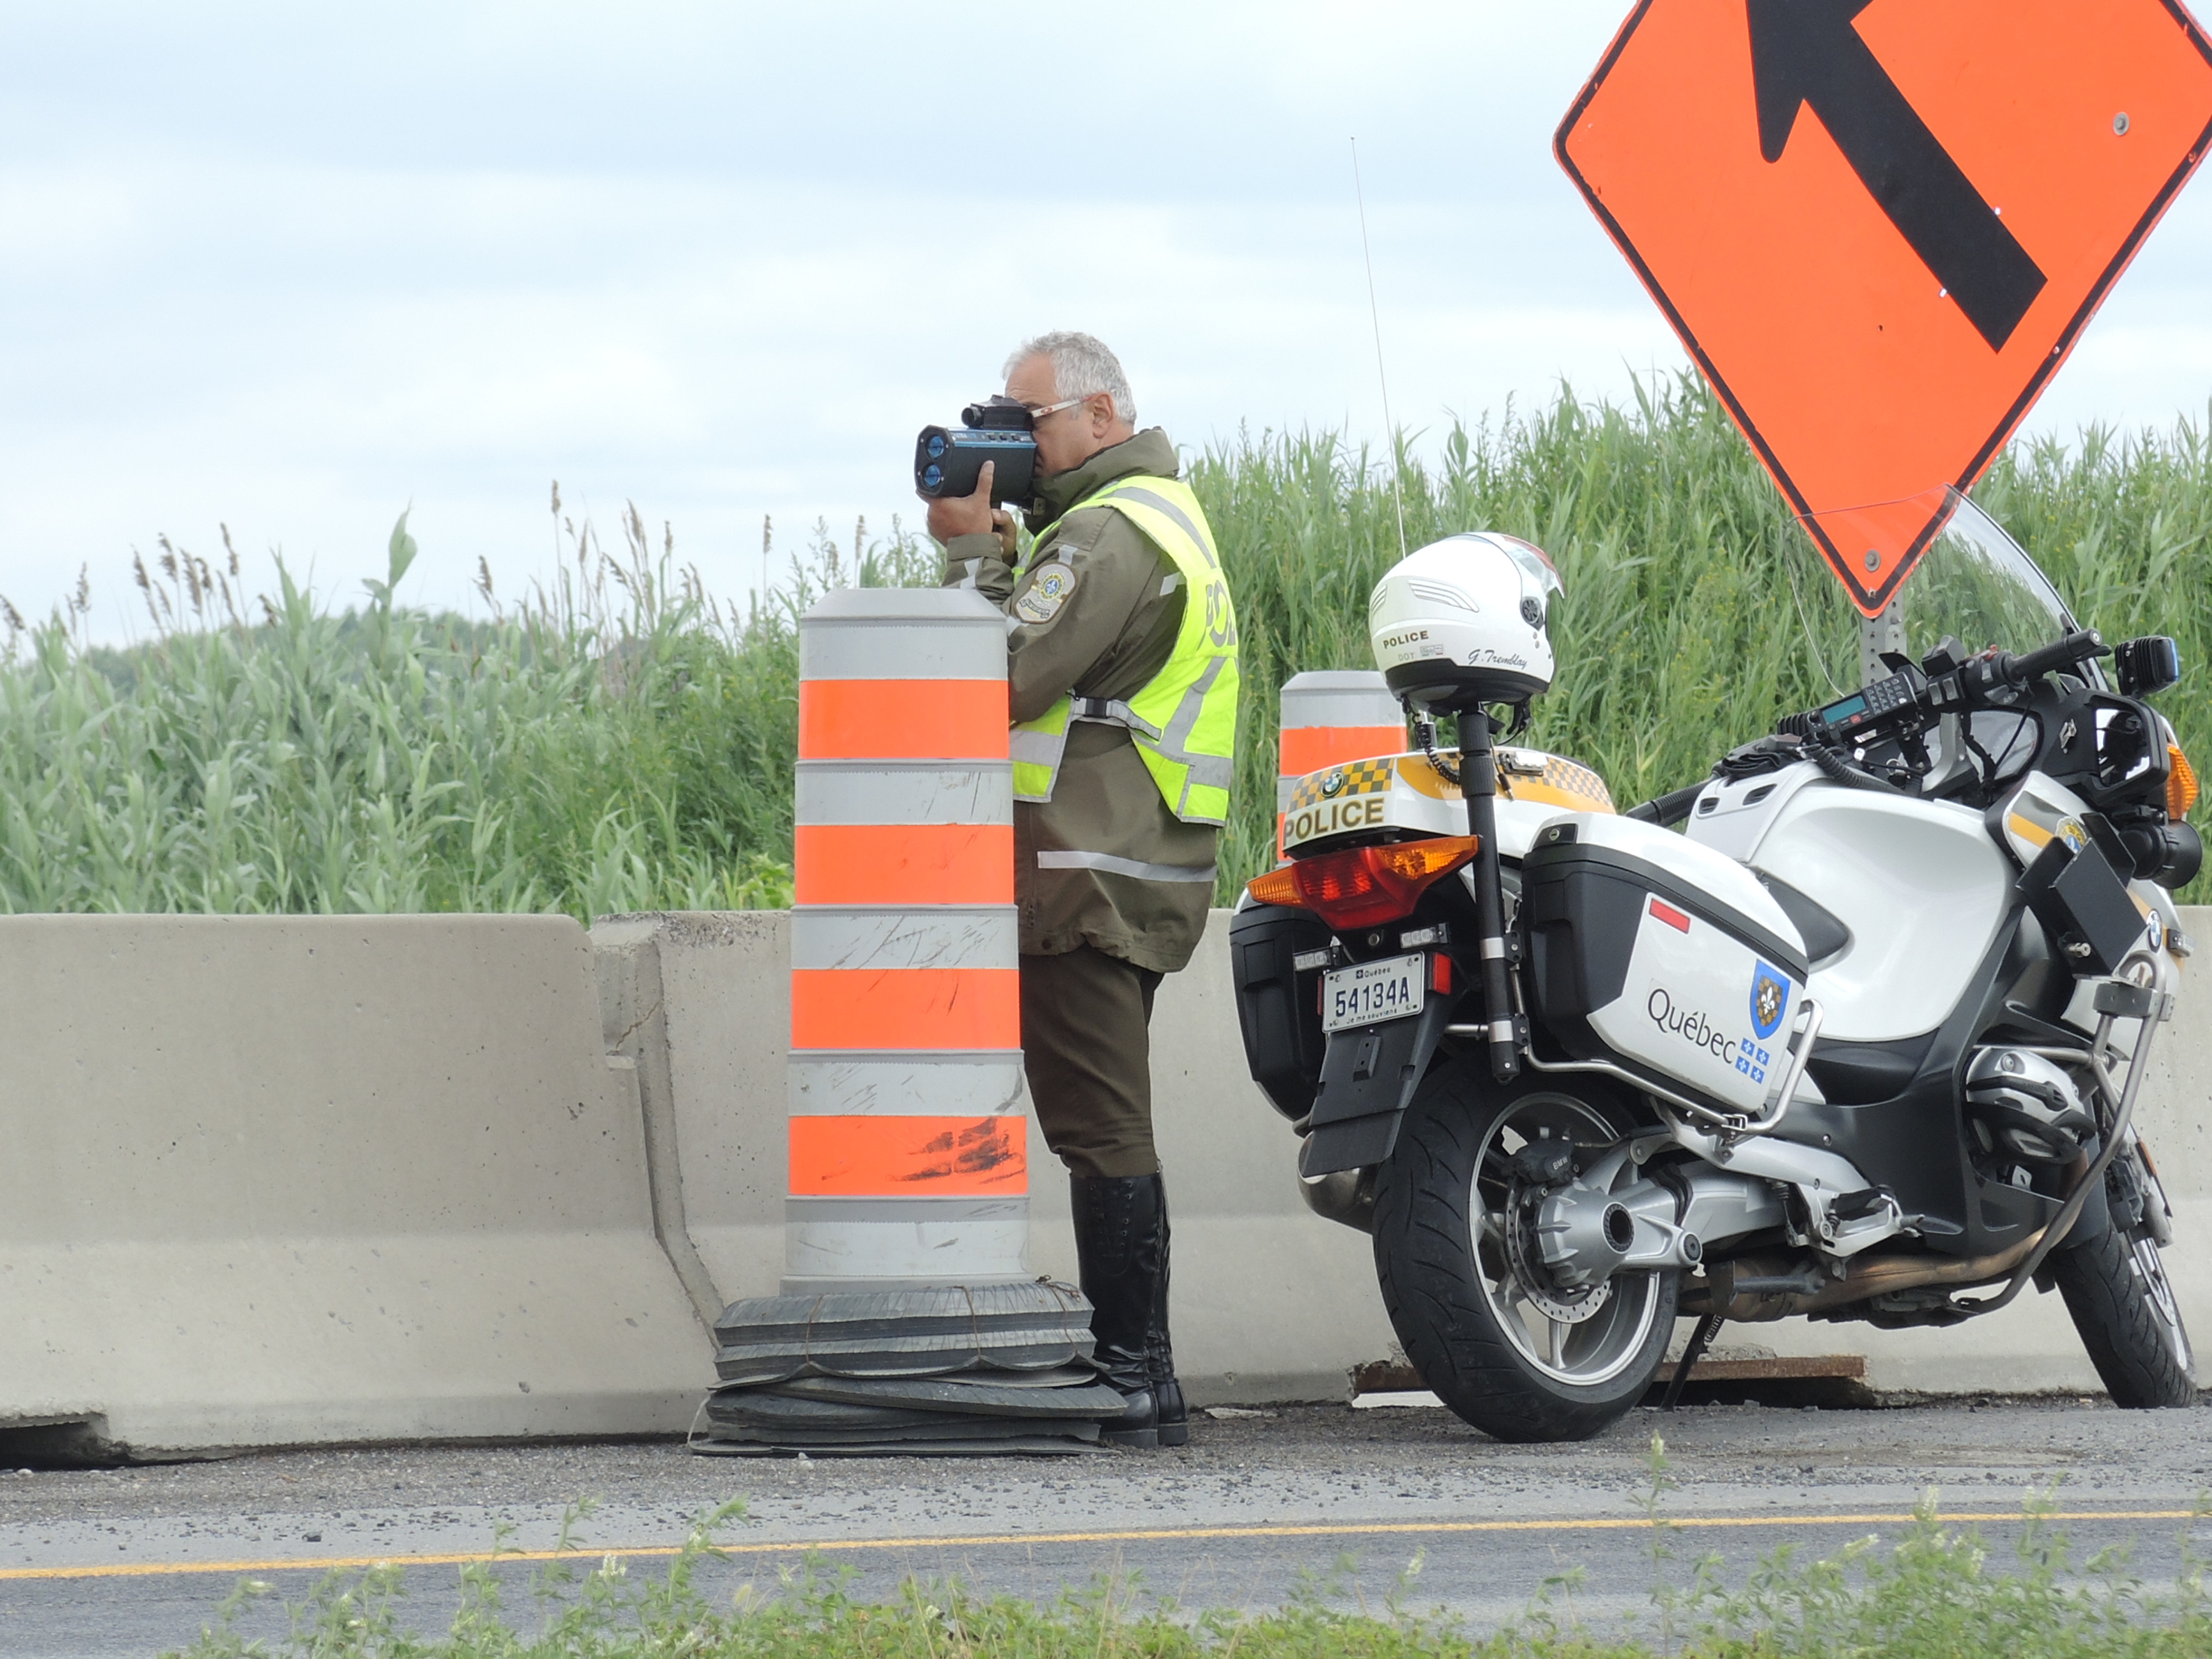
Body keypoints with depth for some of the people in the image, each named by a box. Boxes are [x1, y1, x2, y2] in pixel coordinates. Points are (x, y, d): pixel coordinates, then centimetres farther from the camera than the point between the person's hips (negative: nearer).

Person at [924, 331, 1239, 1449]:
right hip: (1145, 878, 11)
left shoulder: (1112, 534, -13)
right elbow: (1056, 658, 21)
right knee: (1106, 1129, 13)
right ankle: (1133, 1372, 14)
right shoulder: (1159, 513, 22)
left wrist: (972, 549, -10)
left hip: (1089, 879, -11)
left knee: (1099, 1127, -10)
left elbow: (1014, 676, -20)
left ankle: (1134, 1382, -12)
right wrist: (1000, 553, 9)